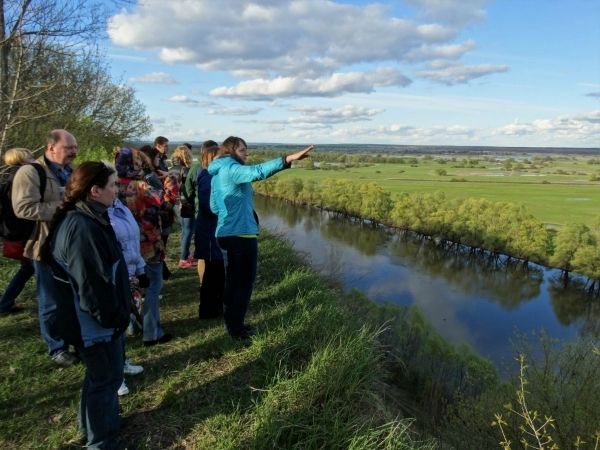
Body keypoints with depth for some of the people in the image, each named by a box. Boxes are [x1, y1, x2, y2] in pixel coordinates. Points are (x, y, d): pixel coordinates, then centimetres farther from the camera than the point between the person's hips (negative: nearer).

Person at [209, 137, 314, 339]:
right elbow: (257, 171, -34)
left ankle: (232, 322, 30)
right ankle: (236, 327, 10)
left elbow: (214, 207, 17)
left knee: (234, 279, 19)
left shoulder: (217, 173, 14)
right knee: (245, 281, 2)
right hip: (241, 233, -9)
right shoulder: (232, 169, -14)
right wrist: (289, 159, -41)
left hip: (227, 233, 9)